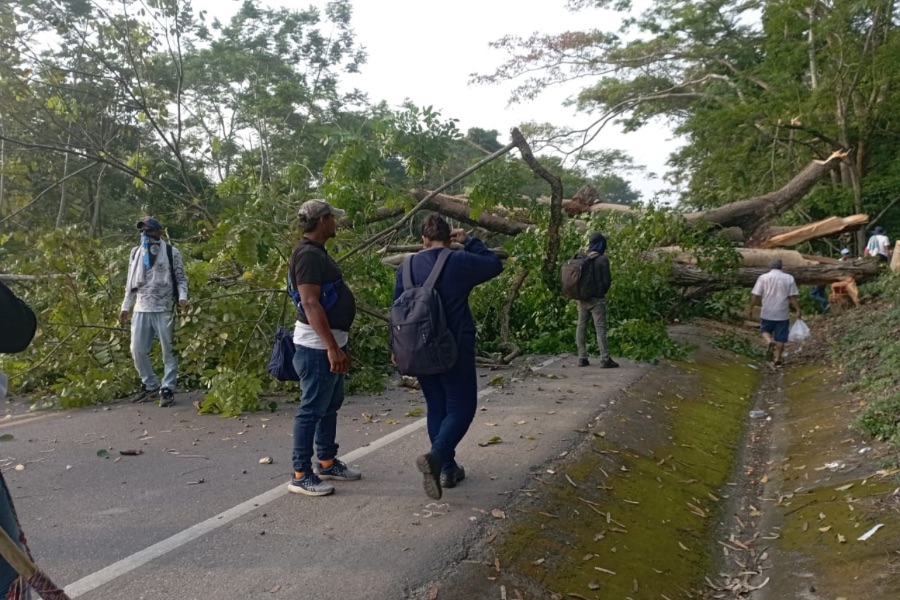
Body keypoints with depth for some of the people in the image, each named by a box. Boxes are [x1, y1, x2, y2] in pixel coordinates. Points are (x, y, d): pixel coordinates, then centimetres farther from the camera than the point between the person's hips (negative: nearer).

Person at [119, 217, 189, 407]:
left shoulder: (171, 252, 0)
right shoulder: (136, 253, 13)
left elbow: (181, 278, 1)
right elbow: (131, 282, 18)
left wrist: (182, 297, -16)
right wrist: (125, 306, 16)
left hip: (164, 309, -5)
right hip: (141, 309, 5)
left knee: (168, 351, -1)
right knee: (137, 350, 6)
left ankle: (167, 389, 6)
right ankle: (150, 384, 23)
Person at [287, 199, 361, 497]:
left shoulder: (318, 252, 13)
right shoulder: (308, 254, -19)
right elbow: (310, 303, -26)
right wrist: (331, 346, -29)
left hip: (330, 341, 11)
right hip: (318, 345, -11)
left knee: (330, 405, 18)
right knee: (312, 409, -4)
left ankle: (327, 462, 30)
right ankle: (301, 474, 5)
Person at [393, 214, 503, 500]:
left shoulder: (407, 267, 3)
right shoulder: (461, 262, -9)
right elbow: (495, 264, 9)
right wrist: (469, 242, 14)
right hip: (455, 348, -4)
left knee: (436, 407, 16)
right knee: (461, 407, 2)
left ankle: (447, 468, 19)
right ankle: (435, 456, -21)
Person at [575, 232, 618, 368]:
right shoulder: (602, 259, -10)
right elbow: (606, 280, -8)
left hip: (582, 297, 5)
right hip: (596, 298, -5)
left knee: (581, 327, 9)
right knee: (600, 328, -2)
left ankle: (582, 358, 10)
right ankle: (605, 359, -2)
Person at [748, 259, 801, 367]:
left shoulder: (763, 277, -5)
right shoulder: (789, 278, -2)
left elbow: (755, 295, -6)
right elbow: (793, 297, -5)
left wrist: (751, 308, 3)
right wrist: (798, 310, 2)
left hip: (767, 313, 0)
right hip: (783, 314, 0)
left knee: (765, 330, 20)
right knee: (780, 338, 9)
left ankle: (769, 341, -10)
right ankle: (777, 359, 11)